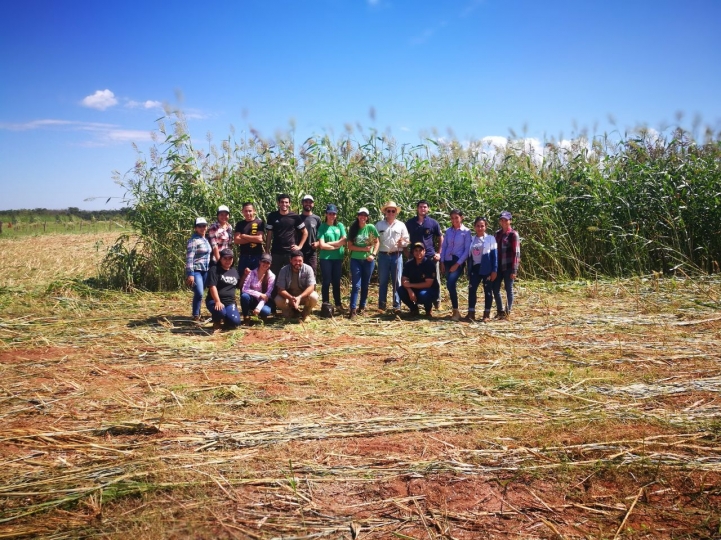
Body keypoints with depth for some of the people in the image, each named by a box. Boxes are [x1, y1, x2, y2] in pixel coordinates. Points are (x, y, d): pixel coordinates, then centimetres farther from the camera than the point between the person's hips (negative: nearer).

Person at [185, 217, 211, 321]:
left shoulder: (205, 239, 14)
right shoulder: (194, 240, -11)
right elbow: (189, 258, -17)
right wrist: (190, 274, -23)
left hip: (205, 270, 8)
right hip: (196, 270, -8)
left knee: (199, 294, 10)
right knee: (199, 293, -16)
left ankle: (198, 314, 19)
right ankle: (195, 316, -5)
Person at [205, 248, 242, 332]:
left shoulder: (235, 271, 16)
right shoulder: (214, 270, -5)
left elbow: (239, 285, 24)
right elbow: (212, 287, -16)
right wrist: (218, 302, -28)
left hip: (230, 302, 5)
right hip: (214, 301, -5)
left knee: (235, 322, -18)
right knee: (221, 312, -38)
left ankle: (224, 319, 19)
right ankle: (217, 323, -1)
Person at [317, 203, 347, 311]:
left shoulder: (340, 226, 6)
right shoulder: (323, 227, -3)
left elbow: (344, 241, -4)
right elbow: (322, 245, -11)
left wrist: (329, 243, -10)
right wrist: (337, 245, -6)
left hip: (338, 258, 3)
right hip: (325, 258, -2)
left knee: (336, 282, 10)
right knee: (326, 282, 2)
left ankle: (338, 304, 18)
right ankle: (326, 305, 9)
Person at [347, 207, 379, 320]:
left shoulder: (371, 227, -2)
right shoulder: (353, 229, -1)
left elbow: (377, 242, 4)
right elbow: (350, 246, -2)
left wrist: (373, 254, -9)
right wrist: (363, 249, -13)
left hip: (368, 260, 1)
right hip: (356, 260, -1)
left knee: (365, 285, 10)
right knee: (356, 285, -6)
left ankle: (362, 306, 22)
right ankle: (353, 309, -6)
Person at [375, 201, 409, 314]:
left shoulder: (401, 225, 5)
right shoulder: (379, 225, 5)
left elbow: (407, 240, 7)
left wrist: (402, 242, -14)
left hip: (397, 256, 0)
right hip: (383, 255, 0)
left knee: (397, 281, 1)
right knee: (383, 281, 5)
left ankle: (397, 306, 4)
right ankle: (381, 305, 12)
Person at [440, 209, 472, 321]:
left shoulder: (466, 232, -4)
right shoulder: (448, 231, 9)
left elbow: (467, 250, -7)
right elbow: (444, 246, 12)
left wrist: (457, 264, -12)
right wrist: (442, 262, 3)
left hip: (459, 261, -5)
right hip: (447, 261, 5)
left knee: (450, 284, -21)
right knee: (450, 285, 5)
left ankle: (456, 311, -12)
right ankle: (455, 311, 16)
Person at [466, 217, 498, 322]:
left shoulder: (490, 238, -1)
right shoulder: (472, 240, 10)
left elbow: (494, 255, -5)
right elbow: (470, 256, 13)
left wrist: (494, 270, -11)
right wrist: (468, 271, 10)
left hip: (487, 269, -4)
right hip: (475, 268, 4)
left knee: (487, 291, 3)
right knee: (472, 290, -2)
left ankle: (487, 314, 9)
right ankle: (471, 313, 1)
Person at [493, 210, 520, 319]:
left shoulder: (513, 234, -7)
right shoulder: (498, 233, 11)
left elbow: (516, 253, -10)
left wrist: (514, 270, -14)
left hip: (508, 266, -6)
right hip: (498, 266, 6)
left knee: (508, 289, 2)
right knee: (495, 288, 6)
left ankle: (507, 312, 12)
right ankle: (500, 311, 20)